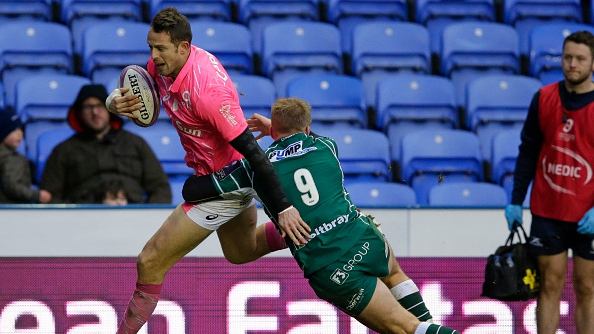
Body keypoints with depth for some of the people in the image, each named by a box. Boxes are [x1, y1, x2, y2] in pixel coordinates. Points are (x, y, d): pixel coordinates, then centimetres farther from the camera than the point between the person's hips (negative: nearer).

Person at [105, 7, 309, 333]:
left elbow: (251, 150, -33)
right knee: (242, 251, 33)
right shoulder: (162, 64, -11)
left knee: (151, 263, -7)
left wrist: (283, 209, -33)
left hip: (223, 181, -10)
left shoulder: (207, 92, -35)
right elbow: (129, 90, 5)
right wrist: (115, 101, -21)